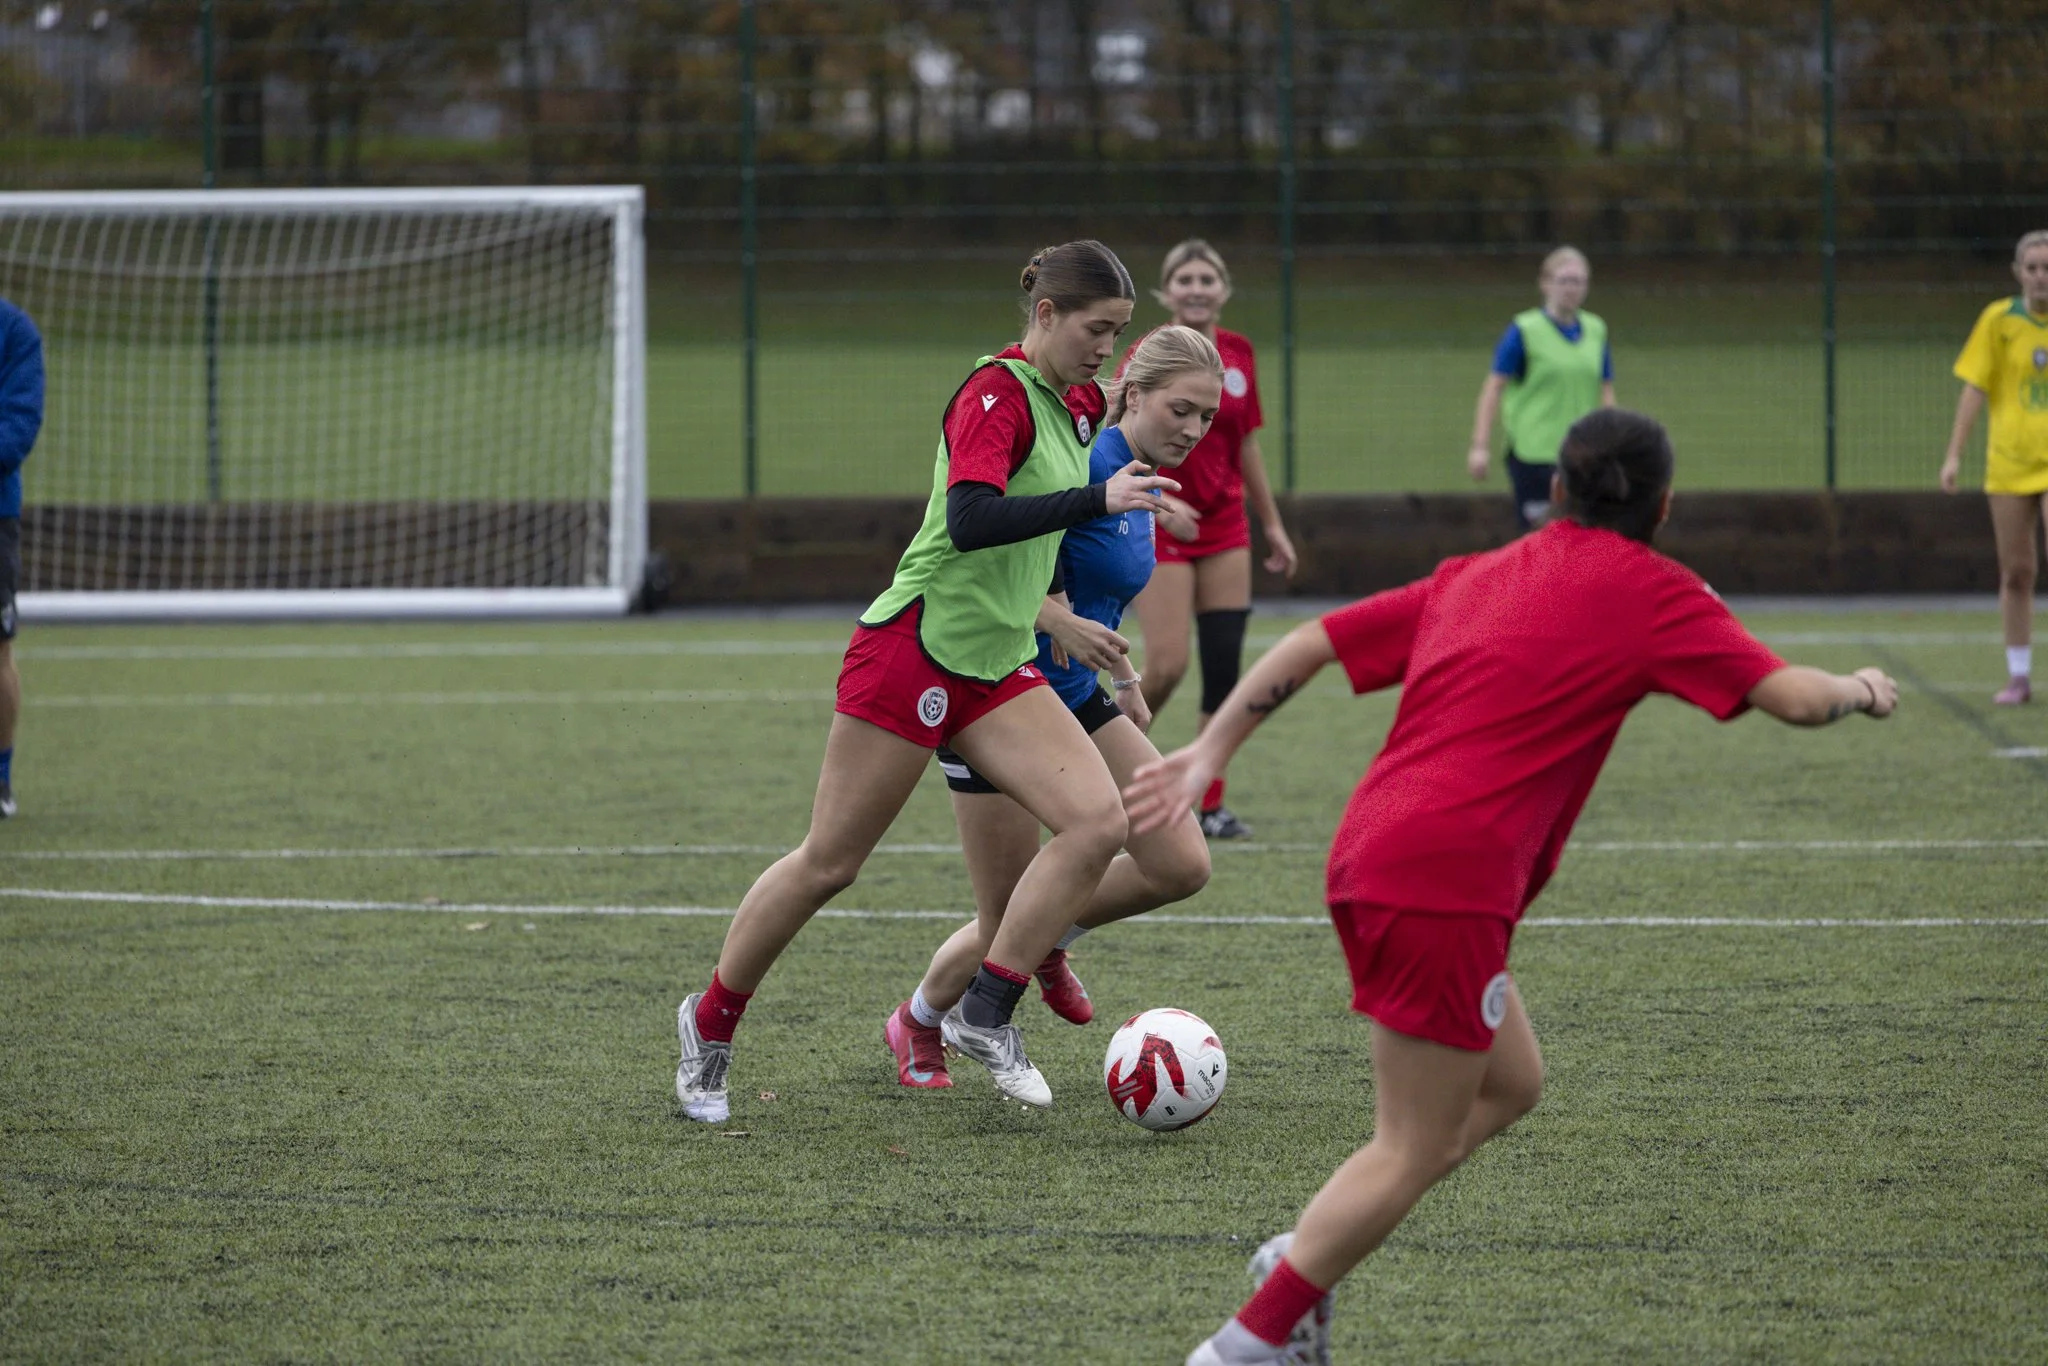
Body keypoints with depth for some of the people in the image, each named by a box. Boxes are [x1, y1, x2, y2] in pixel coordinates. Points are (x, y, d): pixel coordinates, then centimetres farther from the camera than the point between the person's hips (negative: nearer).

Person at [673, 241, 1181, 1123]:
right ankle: (710, 1022, 22)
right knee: (828, 866, 1)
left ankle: (985, 1017, -5)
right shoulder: (996, 392, -16)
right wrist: (1096, 499, -34)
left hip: (996, 669, 8)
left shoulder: (1075, 405, 10)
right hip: (916, 647, -8)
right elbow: (969, 521, -31)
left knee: (1098, 822, -13)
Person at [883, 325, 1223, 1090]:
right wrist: (1057, 620, -33)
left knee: (1182, 866, -5)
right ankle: (916, 1026, 31)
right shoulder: (1085, 464, -21)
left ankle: (1049, 938, 22)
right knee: (1005, 927, -1)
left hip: (1075, 698, 8)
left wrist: (1123, 676, 24)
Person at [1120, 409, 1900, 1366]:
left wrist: (1210, 752, 24)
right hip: (1447, 883, -8)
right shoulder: (1649, 591, 2)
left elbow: (1312, 644, 20)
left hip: (1370, 857, 8)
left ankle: (1303, 1255, 16)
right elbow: (1794, 698, -1)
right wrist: (1858, 691, 20)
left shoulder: (1474, 577, 20)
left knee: (1510, 1083, 22)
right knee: (1412, 1151, -1)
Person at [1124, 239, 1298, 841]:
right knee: (1167, 665, -12)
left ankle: (1210, 804, 8)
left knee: (1224, 667, 1)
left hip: (1225, 528, 5)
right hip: (1161, 532, -5)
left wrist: (1273, 525, 16)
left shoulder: (1238, 354, 5)